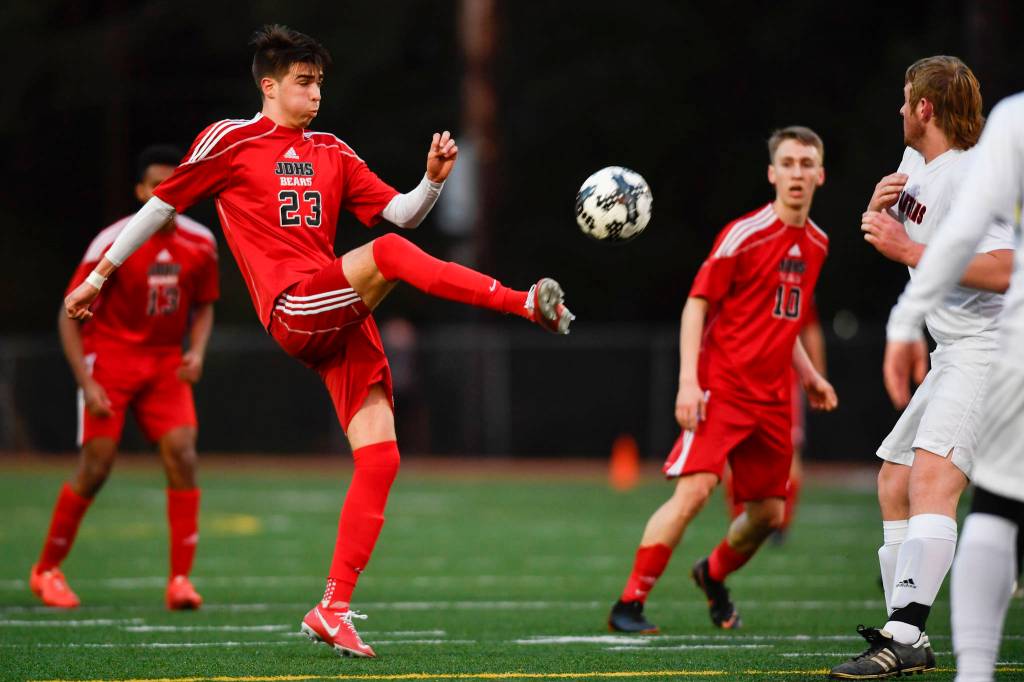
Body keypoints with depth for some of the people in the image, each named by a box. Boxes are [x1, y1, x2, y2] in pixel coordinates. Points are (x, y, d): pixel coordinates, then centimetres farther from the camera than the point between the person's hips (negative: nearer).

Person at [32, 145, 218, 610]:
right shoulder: (113, 244, -15)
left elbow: (203, 306, 15)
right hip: (109, 358, -3)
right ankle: (47, 570, 13)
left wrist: (197, 352, -5)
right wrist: (85, 382, -18)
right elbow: (69, 315, -11)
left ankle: (180, 580, -10)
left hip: (165, 363, 3)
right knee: (96, 467, -7)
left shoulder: (200, 244, -2)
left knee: (181, 454, -15)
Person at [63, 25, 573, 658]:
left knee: (380, 456, -5)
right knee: (388, 253, -32)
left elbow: (399, 212, 19)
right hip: (294, 310, -6)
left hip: (341, 317, 6)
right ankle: (529, 304, -35)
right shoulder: (230, 141, 6)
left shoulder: (331, 153, 21)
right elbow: (161, 205, 13)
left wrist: (434, 179, -1)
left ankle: (334, 609, -1)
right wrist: (101, 273, 16)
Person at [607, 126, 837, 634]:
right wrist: (688, 380, -19)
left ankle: (714, 574, 39)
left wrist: (808, 375, 19)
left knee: (769, 513, 8)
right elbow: (697, 302, -10)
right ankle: (629, 605, -14)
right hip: (722, 385, -7)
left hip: (772, 397, 7)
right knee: (695, 488, -21)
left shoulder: (816, 244, 12)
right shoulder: (745, 234, -10)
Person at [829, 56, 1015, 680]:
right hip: (950, 354, 11)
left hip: (985, 348, -11)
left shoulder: (969, 176, -16)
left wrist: (910, 250, -24)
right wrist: (879, 204, 5)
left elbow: (1001, 271, -27)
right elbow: (886, 232, 29)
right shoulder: (916, 161, 14)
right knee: (894, 483, 16)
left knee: (932, 479, -27)